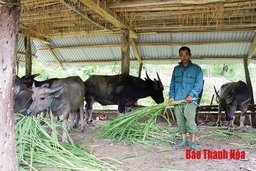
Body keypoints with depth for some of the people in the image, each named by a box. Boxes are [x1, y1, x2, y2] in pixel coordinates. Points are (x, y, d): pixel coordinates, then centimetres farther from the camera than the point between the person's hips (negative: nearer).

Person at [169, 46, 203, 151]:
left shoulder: (196, 68, 3)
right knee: (180, 122, 7)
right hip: (177, 100, 4)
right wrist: (171, 96, 1)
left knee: (190, 122, -9)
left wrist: (191, 95, -17)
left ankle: (193, 143, -1)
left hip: (190, 100, -4)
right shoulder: (176, 69, 15)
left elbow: (199, 84, -4)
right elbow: (172, 84, 15)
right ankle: (184, 141, 16)